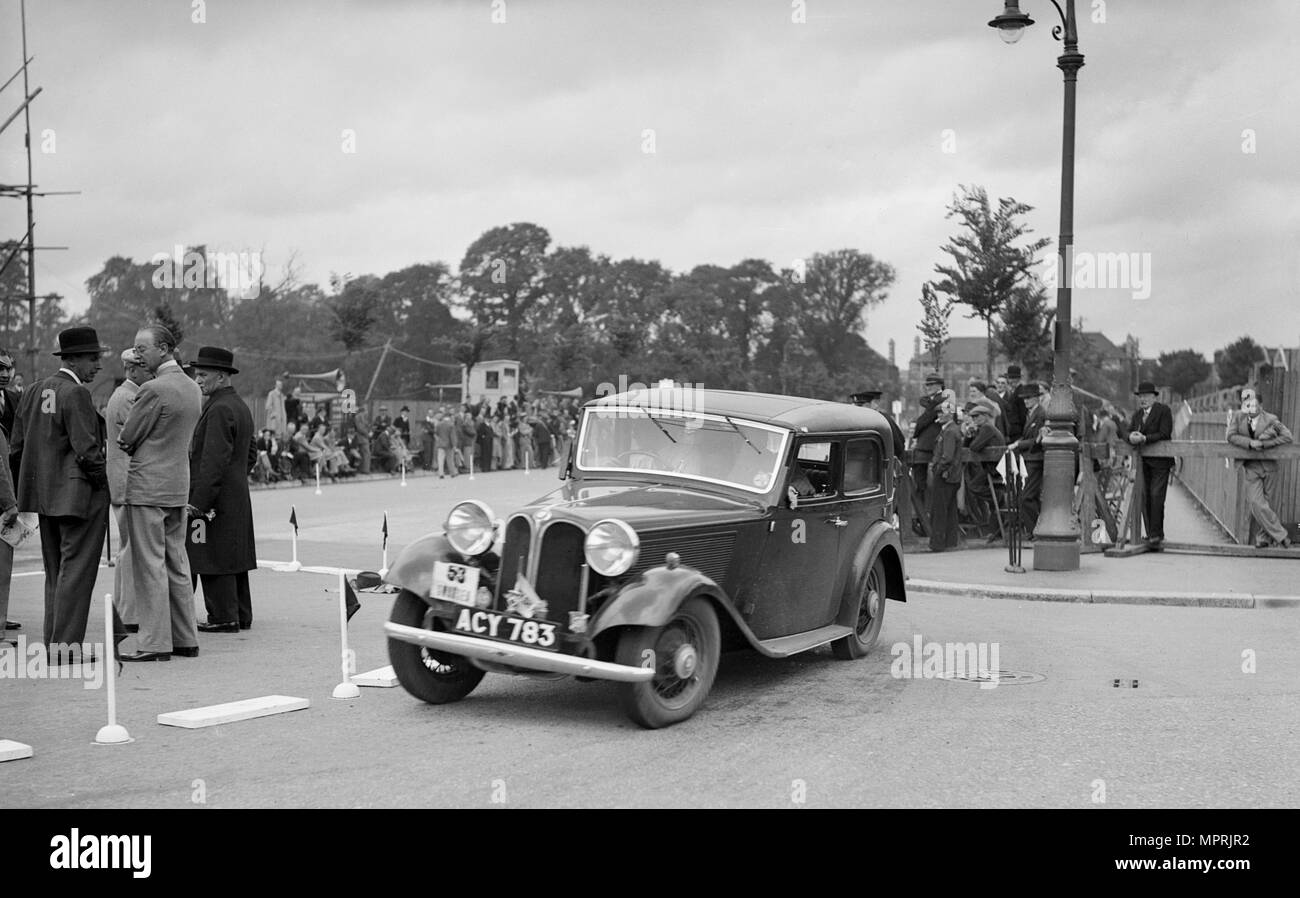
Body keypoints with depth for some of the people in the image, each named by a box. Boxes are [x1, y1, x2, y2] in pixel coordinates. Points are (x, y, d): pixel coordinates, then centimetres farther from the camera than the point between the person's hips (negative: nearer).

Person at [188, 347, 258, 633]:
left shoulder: (220, 409, -16)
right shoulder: (241, 406, 15)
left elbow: (214, 460, -21)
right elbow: (251, 454, 22)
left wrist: (198, 501, -21)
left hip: (217, 499, -10)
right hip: (238, 498, 10)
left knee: (214, 559, -4)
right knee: (234, 557, 13)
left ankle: (223, 618, -1)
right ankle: (241, 615, 18)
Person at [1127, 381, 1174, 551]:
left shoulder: (1163, 410, -4)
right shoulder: (1137, 414, 17)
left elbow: (1164, 434, -13)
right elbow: (1128, 432, 10)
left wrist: (1144, 438, -21)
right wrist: (1131, 436, -14)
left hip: (1160, 462, -6)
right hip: (1143, 462, 6)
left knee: (1156, 496, -13)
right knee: (1145, 497, 2)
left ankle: (1156, 535, -11)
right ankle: (1151, 534, 9)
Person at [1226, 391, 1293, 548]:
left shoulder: (1270, 420, -5)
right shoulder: (1238, 418, 1)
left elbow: (1287, 436, -6)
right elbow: (1231, 436, -7)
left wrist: (1264, 444, -14)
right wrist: (1250, 443, -21)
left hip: (1269, 466, -1)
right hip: (1250, 467, 1)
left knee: (1261, 502, 3)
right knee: (1256, 503, -9)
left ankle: (1263, 537, 17)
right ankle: (1281, 536, 0)